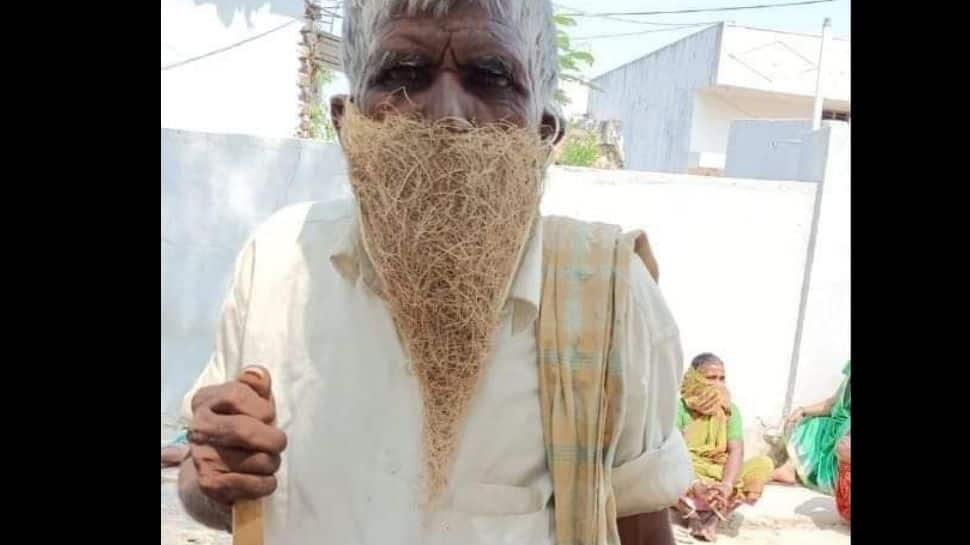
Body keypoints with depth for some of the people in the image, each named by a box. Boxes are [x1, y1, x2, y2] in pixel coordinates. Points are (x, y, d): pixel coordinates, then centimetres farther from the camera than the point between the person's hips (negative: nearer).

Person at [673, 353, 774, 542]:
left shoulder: (730, 410, 2)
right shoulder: (680, 407, -9)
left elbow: (736, 451, -9)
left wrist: (727, 484, -27)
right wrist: (695, 484, -34)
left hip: (721, 473, 4)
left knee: (764, 463, -19)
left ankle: (713, 513, -23)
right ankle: (693, 514, -18)